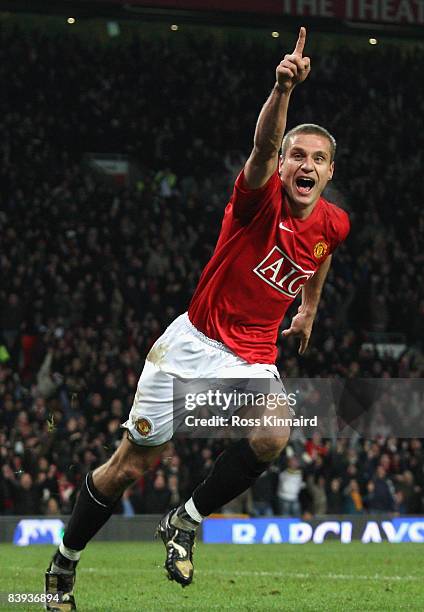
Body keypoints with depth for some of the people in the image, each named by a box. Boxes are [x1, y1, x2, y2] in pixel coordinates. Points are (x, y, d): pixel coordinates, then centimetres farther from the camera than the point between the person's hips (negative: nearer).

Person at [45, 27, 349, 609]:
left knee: (273, 435, -29)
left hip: (253, 358, 3)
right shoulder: (261, 197, -15)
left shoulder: (333, 223, 1)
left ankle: (186, 521, -7)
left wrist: (310, 307, 34)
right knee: (128, 466, 1)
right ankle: (64, 563, 23)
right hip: (192, 342, -3)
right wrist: (283, 90, -55)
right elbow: (263, 145, -37)